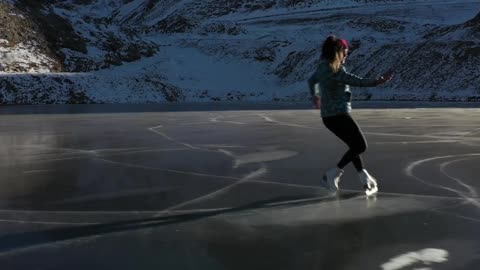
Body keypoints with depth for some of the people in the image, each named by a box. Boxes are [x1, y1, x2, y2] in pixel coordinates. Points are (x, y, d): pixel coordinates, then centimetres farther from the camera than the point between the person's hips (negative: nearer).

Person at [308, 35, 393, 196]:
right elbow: (354, 80, -31)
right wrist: (376, 82, -38)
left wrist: (315, 96, 44)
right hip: (339, 115, -10)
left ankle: (365, 178, 24)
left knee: (354, 145, 19)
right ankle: (334, 173, 4)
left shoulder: (323, 67, 10)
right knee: (360, 146, 1)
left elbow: (312, 80, 28)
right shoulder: (335, 70, -20)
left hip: (328, 116, 10)